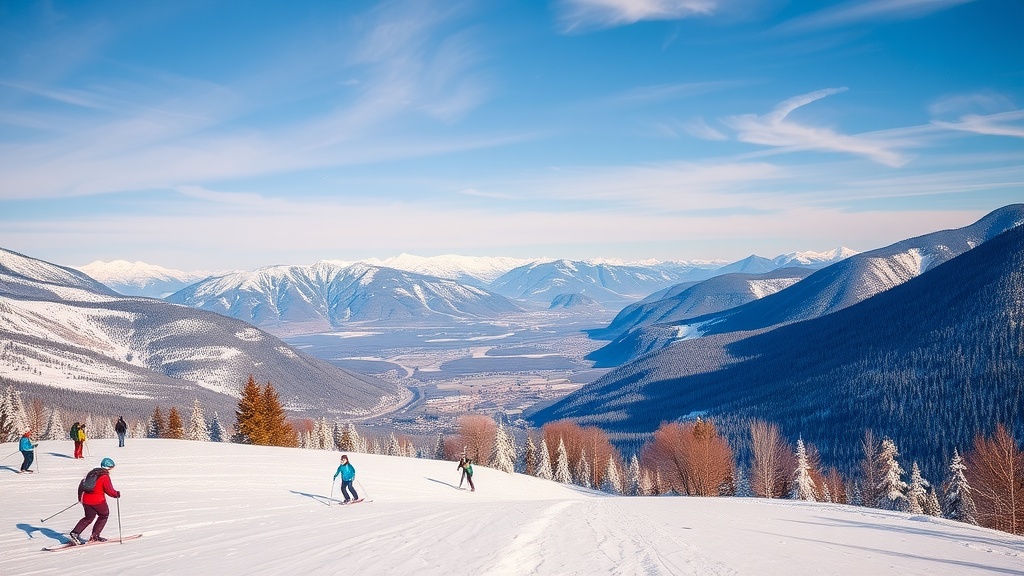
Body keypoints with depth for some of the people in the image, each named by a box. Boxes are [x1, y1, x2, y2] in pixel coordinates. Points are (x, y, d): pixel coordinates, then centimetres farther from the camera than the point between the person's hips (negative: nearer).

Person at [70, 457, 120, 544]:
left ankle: (75, 533, 7)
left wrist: (80, 497, 30)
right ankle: (95, 536, 12)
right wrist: (117, 494, 6)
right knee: (104, 515, 16)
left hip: (86, 500, 7)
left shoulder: (92, 472, 12)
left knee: (88, 518, 22)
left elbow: (82, 484, 19)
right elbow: (109, 491, -13)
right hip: (98, 501, -7)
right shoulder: (105, 477, -11)